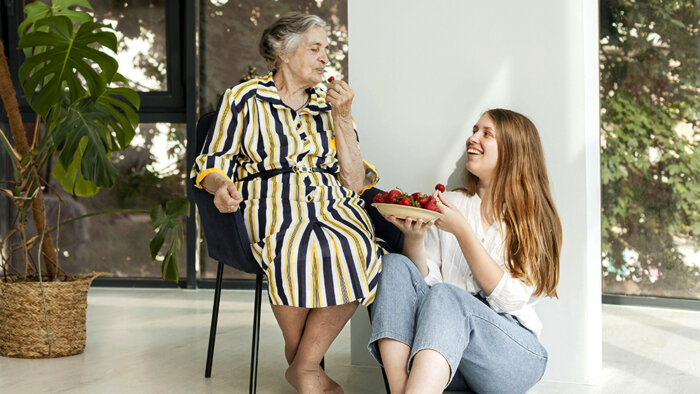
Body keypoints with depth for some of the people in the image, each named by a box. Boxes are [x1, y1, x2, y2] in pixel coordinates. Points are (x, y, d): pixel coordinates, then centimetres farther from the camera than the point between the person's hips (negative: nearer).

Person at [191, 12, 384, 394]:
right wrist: (221, 185, -15)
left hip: (332, 205, 3)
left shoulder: (330, 106, 19)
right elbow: (212, 164, 9)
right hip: (272, 205, -3)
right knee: (292, 248, -39)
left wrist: (342, 119, 2)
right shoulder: (244, 98, 10)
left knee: (357, 251, -33)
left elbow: (353, 182, 10)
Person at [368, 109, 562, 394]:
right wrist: (414, 239, -13)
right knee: (395, 266, -19)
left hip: (514, 351, -3)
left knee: (444, 295, -31)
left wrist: (461, 231, -11)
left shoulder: (535, 218, 6)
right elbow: (425, 282, 7)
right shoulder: (450, 203, 16)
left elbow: (511, 298, -7)